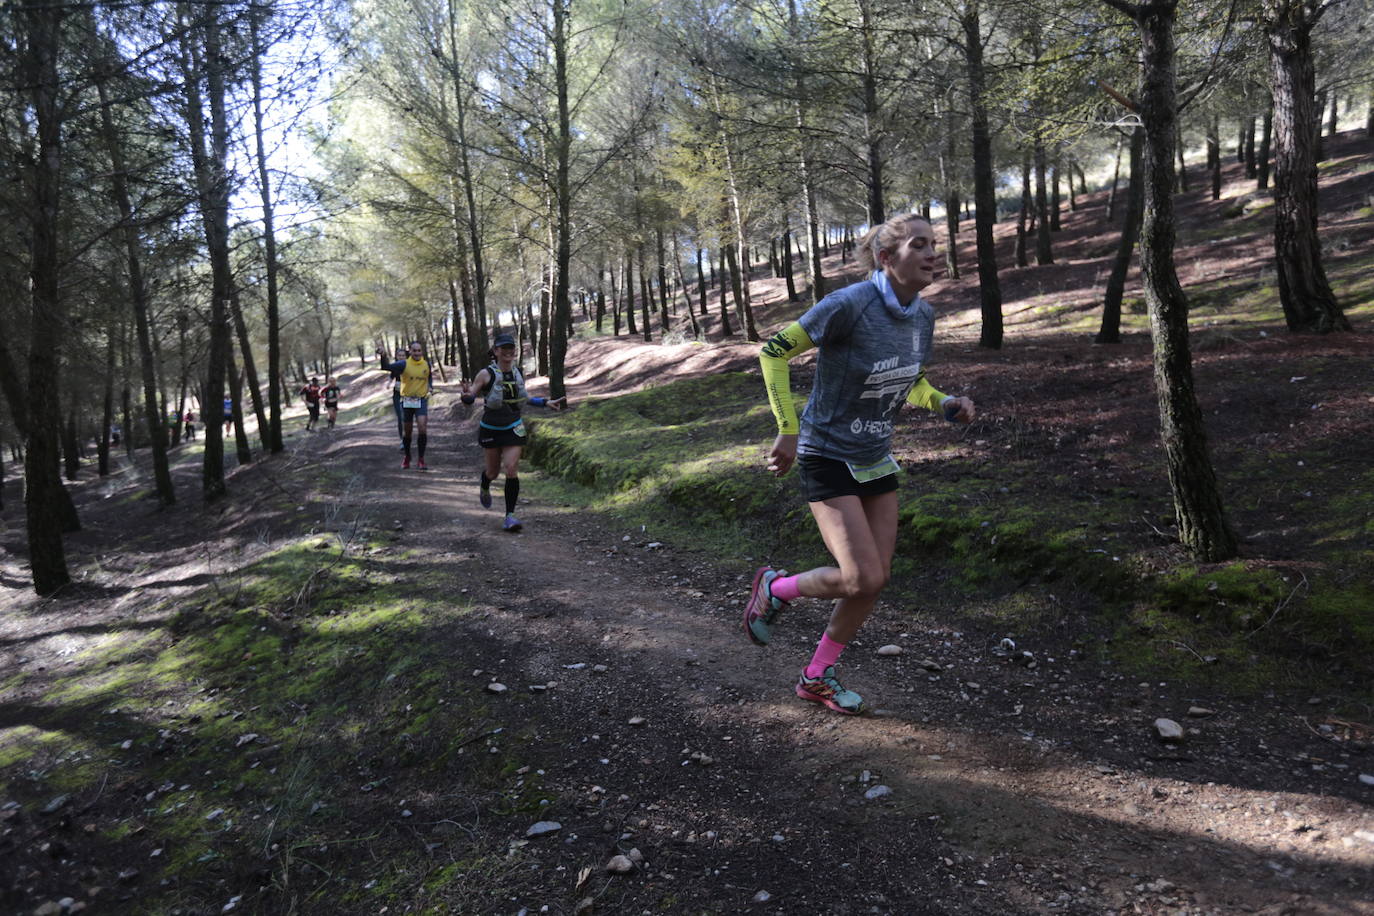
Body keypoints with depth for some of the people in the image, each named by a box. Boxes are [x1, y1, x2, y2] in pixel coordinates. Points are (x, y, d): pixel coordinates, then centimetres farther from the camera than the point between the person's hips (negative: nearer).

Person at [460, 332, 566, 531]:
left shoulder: (519, 373, 0)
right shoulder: (486, 374, -13)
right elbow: (470, 397, -12)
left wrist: (546, 402, 14)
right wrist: (467, 396, -35)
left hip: (513, 428, 2)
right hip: (491, 429, -2)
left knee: (511, 470, -10)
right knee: (492, 471, 12)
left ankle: (510, 515, -4)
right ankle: (484, 488, 50)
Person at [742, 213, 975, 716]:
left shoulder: (922, 315, 0)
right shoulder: (850, 305, -22)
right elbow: (774, 351, -16)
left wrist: (945, 403, -5)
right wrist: (788, 430, -18)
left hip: (875, 458, 8)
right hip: (828, 458, -7)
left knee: (877, 579, 7)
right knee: (861, 579, -14)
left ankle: (817, 676, 25)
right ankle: (775, 588, 16)